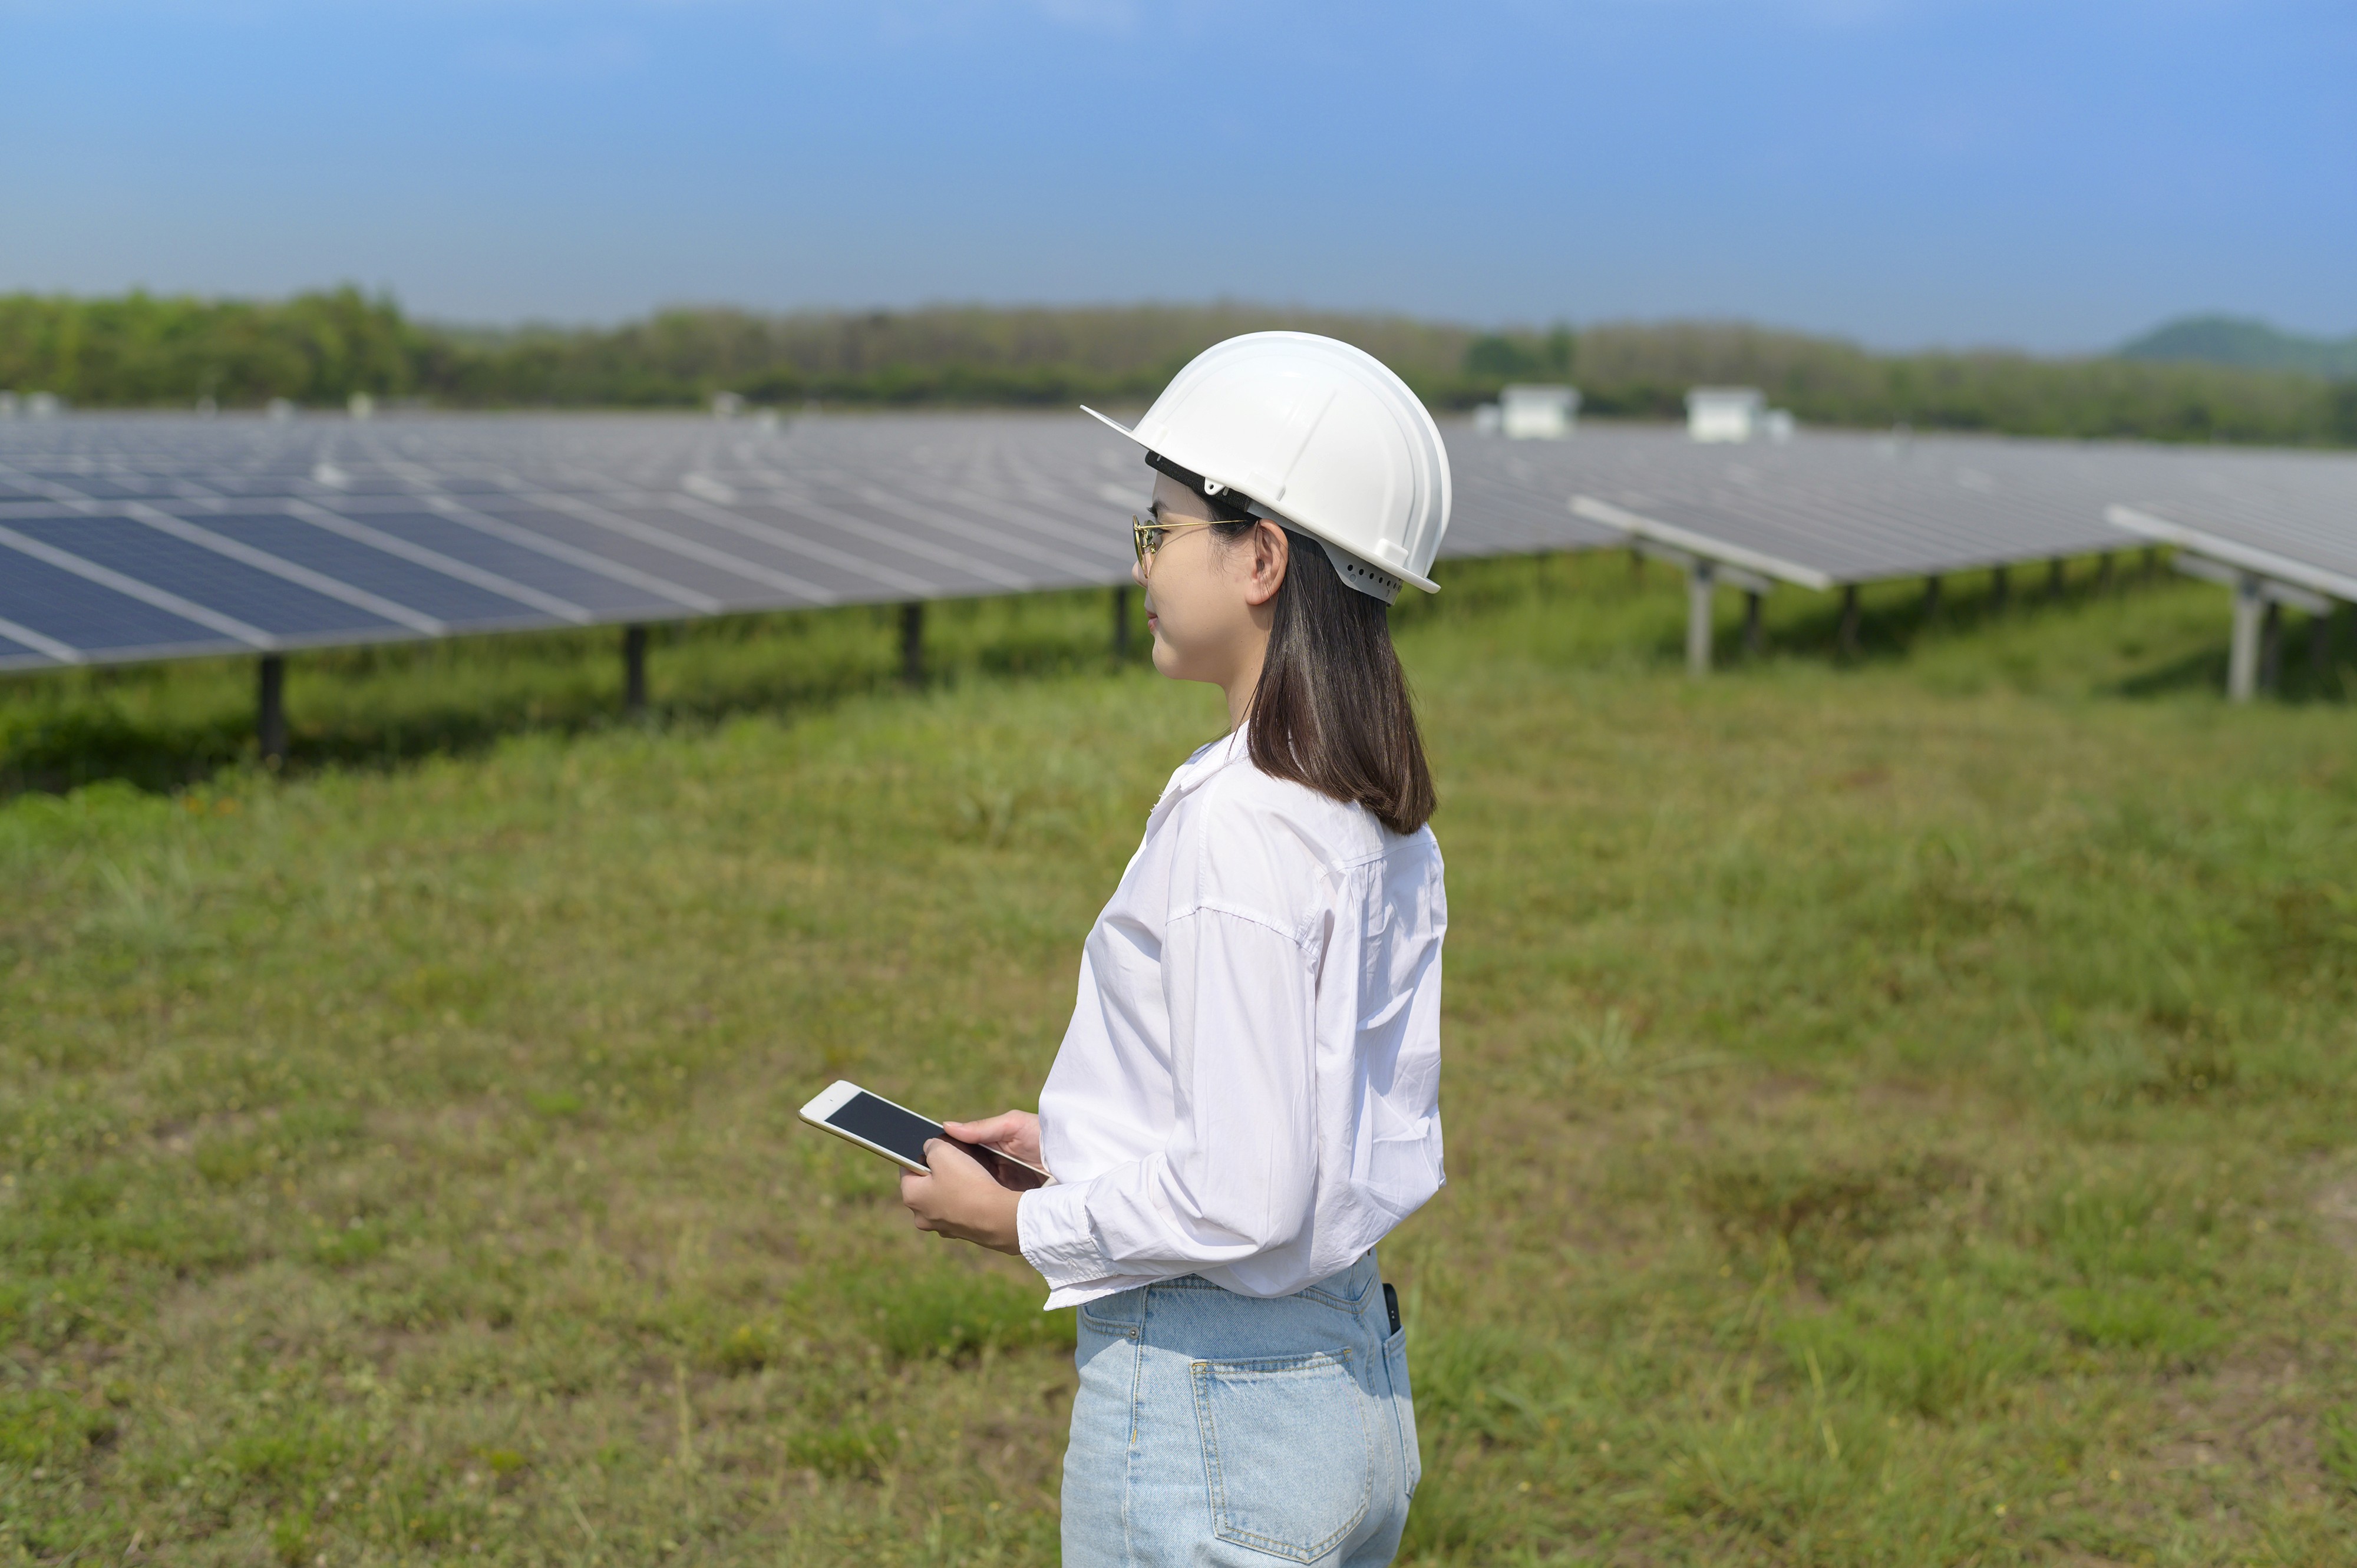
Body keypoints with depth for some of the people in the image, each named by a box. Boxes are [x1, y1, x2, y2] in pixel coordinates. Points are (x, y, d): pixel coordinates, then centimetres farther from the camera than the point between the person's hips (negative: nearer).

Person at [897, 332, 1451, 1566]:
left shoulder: (1235, 826, -22)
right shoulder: (1385, 823, 5)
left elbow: (1243, 1200, -23)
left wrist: (1015, 1221, -8)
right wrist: (1081, 1139, 12)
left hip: (1209, 1410, -8)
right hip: (1358, 1384, 9)